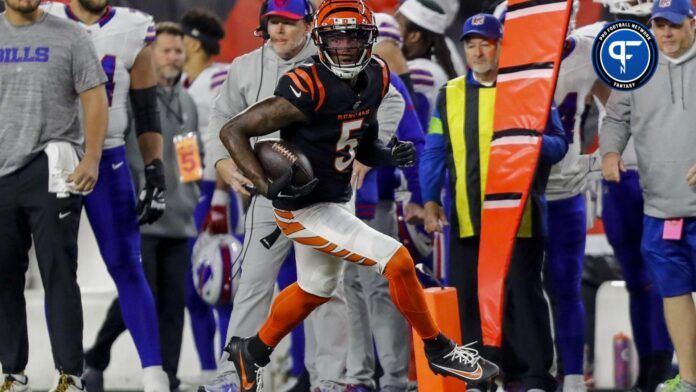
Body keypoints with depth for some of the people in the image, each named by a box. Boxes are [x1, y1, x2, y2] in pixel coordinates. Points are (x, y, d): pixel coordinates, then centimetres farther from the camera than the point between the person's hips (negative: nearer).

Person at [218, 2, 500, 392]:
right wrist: (268, 187, -31)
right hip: (307, 211, -9)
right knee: (398, 261, -11)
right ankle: (439, 350, 9)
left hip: (339, 199, 9)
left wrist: (392, 156, -12)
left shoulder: (375, 77, -4)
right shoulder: (308, 89, -28)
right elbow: (233, 131, -23)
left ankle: (252, 352, 48)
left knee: (315, 290, 27)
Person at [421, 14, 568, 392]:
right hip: (467, 216, 3)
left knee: (523, 293, -3)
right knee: (467, 296, 2)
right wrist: (430, 200, 3)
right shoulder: (450, 94, 13)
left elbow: (558, 143, 3)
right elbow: (434, 151, 13)